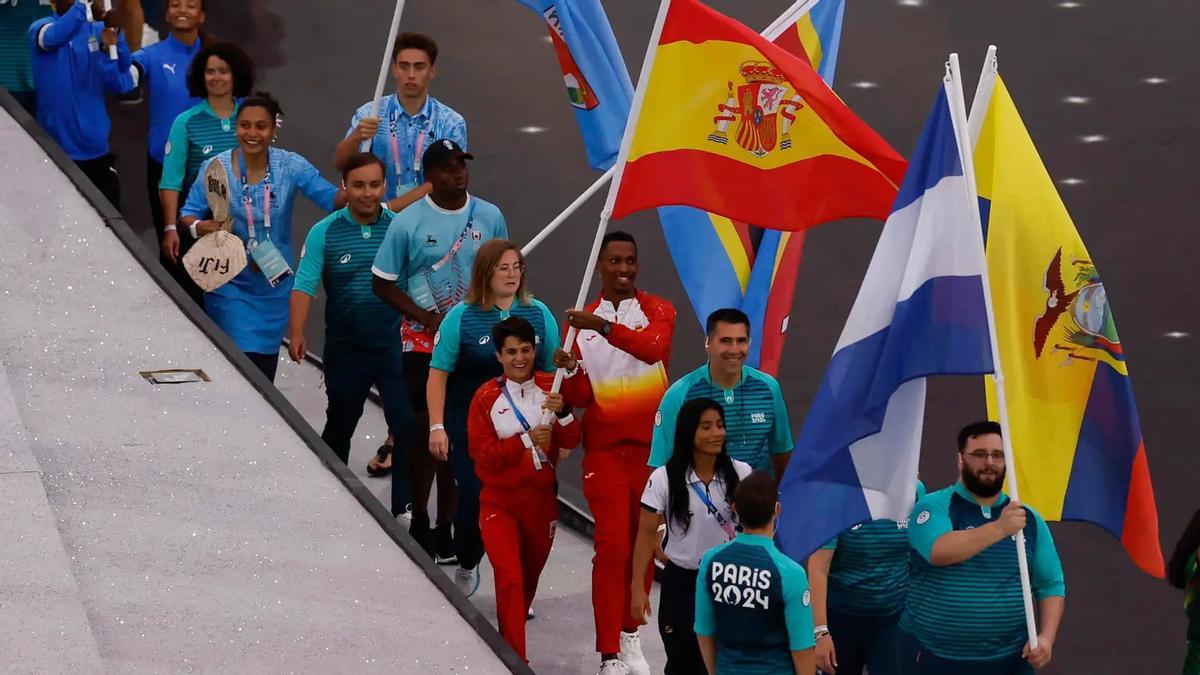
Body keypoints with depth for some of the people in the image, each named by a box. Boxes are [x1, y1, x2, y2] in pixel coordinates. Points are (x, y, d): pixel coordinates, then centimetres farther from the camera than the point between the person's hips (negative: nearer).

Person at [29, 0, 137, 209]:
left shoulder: (99, 31, 6)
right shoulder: (40, 28, -4)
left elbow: (125, 81, -4)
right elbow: (54, 37, -29)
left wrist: (116, 37, -21)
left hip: (96, 149, 3)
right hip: (56, 150, -3)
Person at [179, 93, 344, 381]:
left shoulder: (290, 166, -7)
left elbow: (332, 199, -13)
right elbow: (189, 214, -3)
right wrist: (199, 226, -26)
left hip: (275, 285, 2)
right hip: (231, 284, -2)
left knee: (267, 364, 15)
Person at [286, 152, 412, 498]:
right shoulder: (324, 233, -7)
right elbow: (304, 285, -13)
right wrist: (296, 334, -24)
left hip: (393, 344, -1)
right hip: (345, 349, 1)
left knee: (407, 424, -8)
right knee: (340, 424, 19)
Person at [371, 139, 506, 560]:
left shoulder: (489, 217, 0)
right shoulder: (408, 223, -8)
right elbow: (383, 284, -4)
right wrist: (430, 319, -13)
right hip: (423, 344, -2)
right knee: (426, 431, 1)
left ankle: (445, 525, 17)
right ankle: (418, 522, 18)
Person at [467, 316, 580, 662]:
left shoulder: (550, 387, -2)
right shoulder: (486, 396, -8)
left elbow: (570, 441, -3)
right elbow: (481, 452, -11)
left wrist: (563, 412, -22)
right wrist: (526, 441, -20)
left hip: (541, 499, 3)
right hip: (499, 503, -3)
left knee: (530, 577, 17)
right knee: (510, 579, -15)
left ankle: (510, 637, 42)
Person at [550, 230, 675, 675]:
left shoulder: (657, 311, 2)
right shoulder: (582, 321, 7)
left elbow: (654, 347, -23)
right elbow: (578, 397, 2)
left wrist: (604, 327, -36)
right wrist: (569, 370, -20)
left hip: (654, 446, 0)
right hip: (606, 449, 0)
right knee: (612, 546, -8)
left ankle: (630, 635, 23)